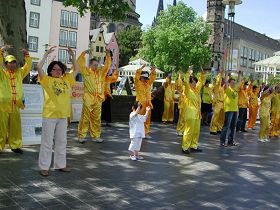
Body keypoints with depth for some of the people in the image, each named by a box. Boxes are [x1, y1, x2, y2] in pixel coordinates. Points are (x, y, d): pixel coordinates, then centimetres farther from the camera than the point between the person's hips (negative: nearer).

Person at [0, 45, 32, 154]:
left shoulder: (19, 73, 12)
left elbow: (28, 66, 7)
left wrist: (26, 54, -5)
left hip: (15, 106, 4)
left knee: (16, 128, 10)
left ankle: (15, 145, 20)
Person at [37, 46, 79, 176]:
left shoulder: (66, 80, 10)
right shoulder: (47, 80, -2)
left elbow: (76, 70, 18)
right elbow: (39, 67, -14)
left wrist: (72, 56, 10)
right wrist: (47, 54, -11)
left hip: (63, 115, 5)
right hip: (49, 115, -5)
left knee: (61, 141, 13)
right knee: (47, 142, 1)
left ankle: (60, 164, 25)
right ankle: (44, 167, 11)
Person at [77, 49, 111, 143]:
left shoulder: (100, 72, 14)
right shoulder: (86, 71, 3)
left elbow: (107, 66, 14)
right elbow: (79, 63, -4)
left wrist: (108, 56, 3)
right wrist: (83, 54, -12)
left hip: (98, 99, 5)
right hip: (88, 98, -5)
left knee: (97, 119, 9)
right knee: (85, 118, -2)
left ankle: (95, 136, 17)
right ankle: (81, 136, 4)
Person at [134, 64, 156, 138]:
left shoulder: (148, 83, 14)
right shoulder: (138, 83, -2)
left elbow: (153, 77, 18)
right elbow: (137, 74, -14)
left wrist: (153, 71, 2)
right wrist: (142, 68, -15)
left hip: (148, 104, 6)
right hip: (140, 104, -6)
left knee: (147, 119, 8)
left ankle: (146, 132, 16)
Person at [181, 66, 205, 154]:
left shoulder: (197, 89, 15)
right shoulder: (188, 90, -5)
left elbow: (202, 81, 21)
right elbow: (186, 82, -22)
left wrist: (202, 74, 9)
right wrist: (188, 73, -22)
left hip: (197, 113, 8)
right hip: (191, 113, -8)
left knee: (196, 131, 11)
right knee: (189, 131, -7)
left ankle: (194, 146, 21)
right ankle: (185, 147, -2)